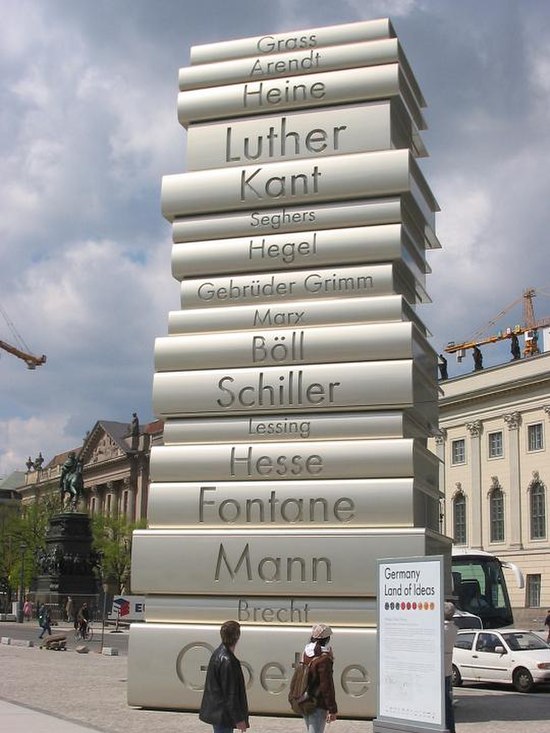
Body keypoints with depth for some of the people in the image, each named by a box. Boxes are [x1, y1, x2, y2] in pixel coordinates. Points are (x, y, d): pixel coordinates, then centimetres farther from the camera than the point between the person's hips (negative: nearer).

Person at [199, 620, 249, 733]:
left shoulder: (218, 653, 6)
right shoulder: (227, 661, -25)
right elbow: (230, 694, -22)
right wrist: (238, 719, -16)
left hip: (215, 710, 10)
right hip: (222, 715, -10)